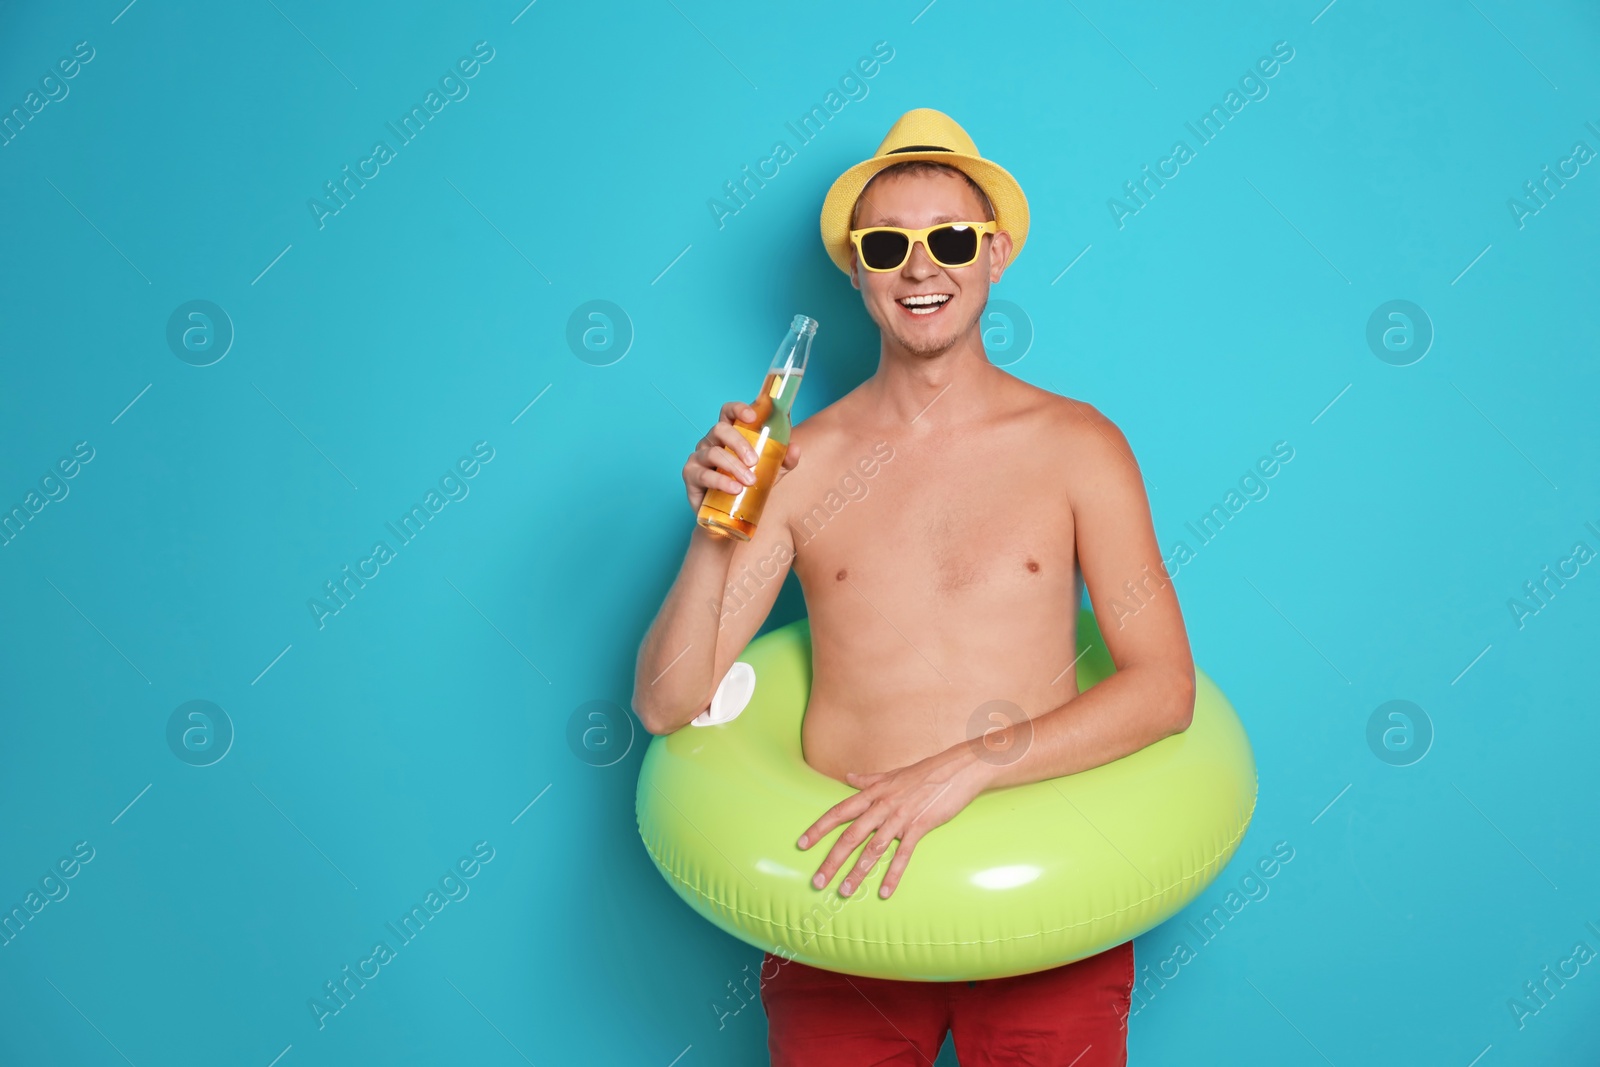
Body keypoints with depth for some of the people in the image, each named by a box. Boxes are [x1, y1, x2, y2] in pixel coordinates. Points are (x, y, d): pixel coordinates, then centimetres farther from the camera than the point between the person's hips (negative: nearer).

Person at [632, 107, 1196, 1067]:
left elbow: (1167, 688, -6)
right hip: (844, 890, 1)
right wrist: (713, 538, -15)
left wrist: (964, 768, -17)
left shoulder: (1078, 445, 0)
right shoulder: (803, 462, 1)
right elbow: (668, 706, 1)